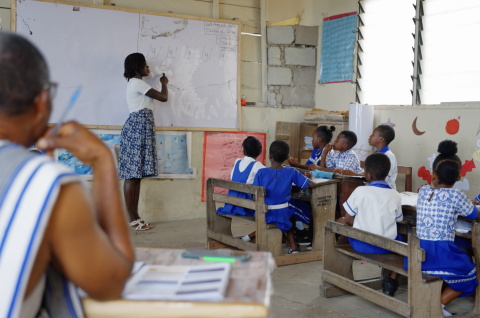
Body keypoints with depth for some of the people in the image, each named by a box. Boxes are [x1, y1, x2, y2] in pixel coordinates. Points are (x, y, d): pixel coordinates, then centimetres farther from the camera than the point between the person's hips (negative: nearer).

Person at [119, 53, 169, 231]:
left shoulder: (135, 83, 23)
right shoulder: (137, 83, -9)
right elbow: (163, 97, -5)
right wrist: (164, 83, 10)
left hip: (141, 128, 11)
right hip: (137, 127, -11)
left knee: (136, 175, 8)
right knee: (132, 175, -9)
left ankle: (135, 217, 10)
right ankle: (131, 219, -7)